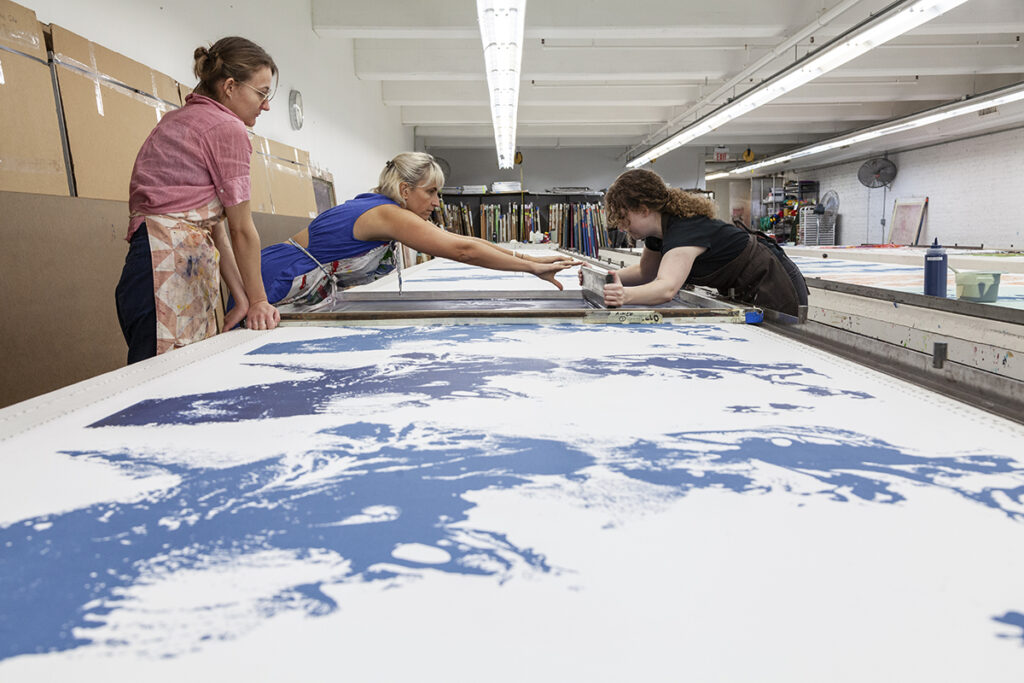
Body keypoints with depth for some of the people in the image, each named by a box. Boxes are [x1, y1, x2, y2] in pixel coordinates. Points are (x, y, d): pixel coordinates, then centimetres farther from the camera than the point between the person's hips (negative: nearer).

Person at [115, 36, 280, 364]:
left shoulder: (181, 118, 25)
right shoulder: (228, 129, -3)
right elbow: (242, 229, 0)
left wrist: (243, 299, 17)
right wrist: (258, 301, 11)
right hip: (170, 272, -10)